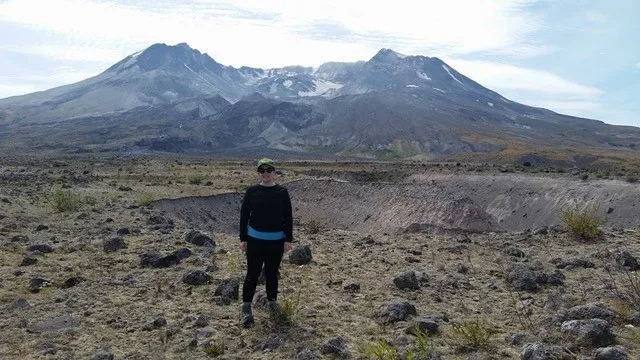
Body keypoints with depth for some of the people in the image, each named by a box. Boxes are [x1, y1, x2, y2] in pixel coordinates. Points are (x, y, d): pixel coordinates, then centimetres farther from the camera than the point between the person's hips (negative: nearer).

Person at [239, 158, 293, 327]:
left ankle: (272, 301, 32)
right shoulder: (251, 191, -1)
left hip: (276, 241, 1)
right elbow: (244, 215, 2)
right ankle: (246, 309, 10)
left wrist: (288, 239, -1)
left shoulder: (282, 192, -1)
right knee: (252, 274, 1)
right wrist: (243, 239, -1)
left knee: (272, 273, 13)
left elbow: (288, 217, 2)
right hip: (255, 240, 0)